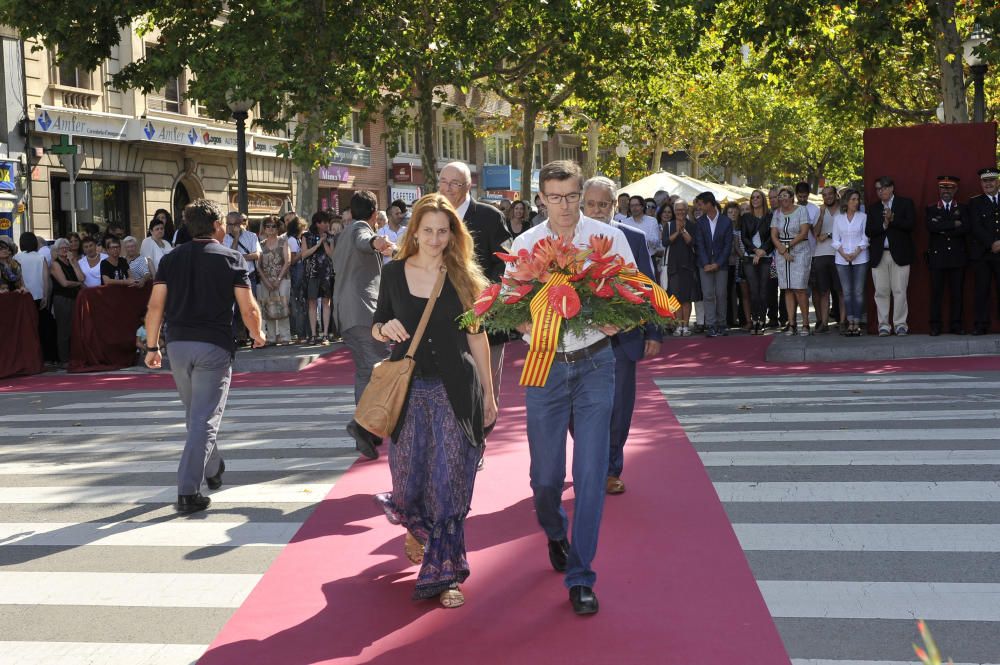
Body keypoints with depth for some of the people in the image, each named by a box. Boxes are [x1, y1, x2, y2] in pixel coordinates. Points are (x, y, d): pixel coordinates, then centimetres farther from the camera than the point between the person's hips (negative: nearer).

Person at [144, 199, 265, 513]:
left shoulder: (171, 259, 7)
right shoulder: (232, 259, -2)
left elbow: (155, 306, 0)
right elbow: (249, 309, -5)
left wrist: (152, 346, 7)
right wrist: (257, 334, 13)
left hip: (178, 345, 4)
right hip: (215, 346, -4)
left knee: (195, 415, 22)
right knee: (205, 420, -3)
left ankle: (213, 469, 40)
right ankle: (188, 492, -10)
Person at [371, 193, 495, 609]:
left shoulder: (464, 276, 1)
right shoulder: (395, 273, 4)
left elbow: (476, 337, 4)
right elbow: (377, 329, 12)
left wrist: (488, 393, 4)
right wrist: (384, 329, -13)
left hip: (455, 391, -1)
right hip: (408, 390, 1)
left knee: (450, 482, -1)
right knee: (409, 477, 8)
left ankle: (444, 573, 9)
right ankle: (415, 526, 44)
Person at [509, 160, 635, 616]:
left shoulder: (608, 237, 1)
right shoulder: (525, 244, 4)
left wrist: (617, 321, -15)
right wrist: (529, 324, -16)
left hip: (594, 364, -1)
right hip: (544, 365, 1)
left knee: (591, 473, -5)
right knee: (545, 475, 6)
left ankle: (580, 578, 4)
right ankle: (556, 535, 40)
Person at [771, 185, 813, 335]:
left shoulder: (801, 210, -1)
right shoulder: (777, 213, 11)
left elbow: (804, 233, -9)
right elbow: (774, 236, 5)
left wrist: (788, 245, -11)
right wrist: (783, 250, -8)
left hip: (800, 251, -4)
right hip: (781, 254, 4)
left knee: (799, 289, -10)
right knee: (788, 289, 3)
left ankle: (805, 323, -1)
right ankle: (791, 324, 4)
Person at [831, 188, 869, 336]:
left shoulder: (863, 217, 4)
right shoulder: (838, 218, 9)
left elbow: (865, 239, 1)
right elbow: (835, 240, 7)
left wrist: (856, 253, -12)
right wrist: (843, 254, -8)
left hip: (860, 258, -2)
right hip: (842, 259, 2)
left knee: (858, 291, -3)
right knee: (847, 292, 1)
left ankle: (857, 323, -1)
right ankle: (850, 323, 5)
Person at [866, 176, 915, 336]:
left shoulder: (906, 203, 7)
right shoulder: (874, 208, 14)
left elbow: (910, 223, -7)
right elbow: (869, 231, 2)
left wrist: (893, 220, -16)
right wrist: (884, 225, -13)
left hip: (899, 254, -3)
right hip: (878, 255, 3)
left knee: (899, 291, -3)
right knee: (881, 292, 1)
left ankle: (900, 324, 4)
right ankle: (883, 325, 7)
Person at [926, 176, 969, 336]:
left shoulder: (962, 209, 11)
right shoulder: (930, 209, 9)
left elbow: (965, 229, -7)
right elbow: (931, 227, -11)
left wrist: (943, 229, -10)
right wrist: (953, 224, -11)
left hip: (957, 257, 1)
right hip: (937, 257, -1)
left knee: (957, 292, 2)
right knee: (936, 293, -2)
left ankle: (956, 325, 8)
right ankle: (935, 326, 2)